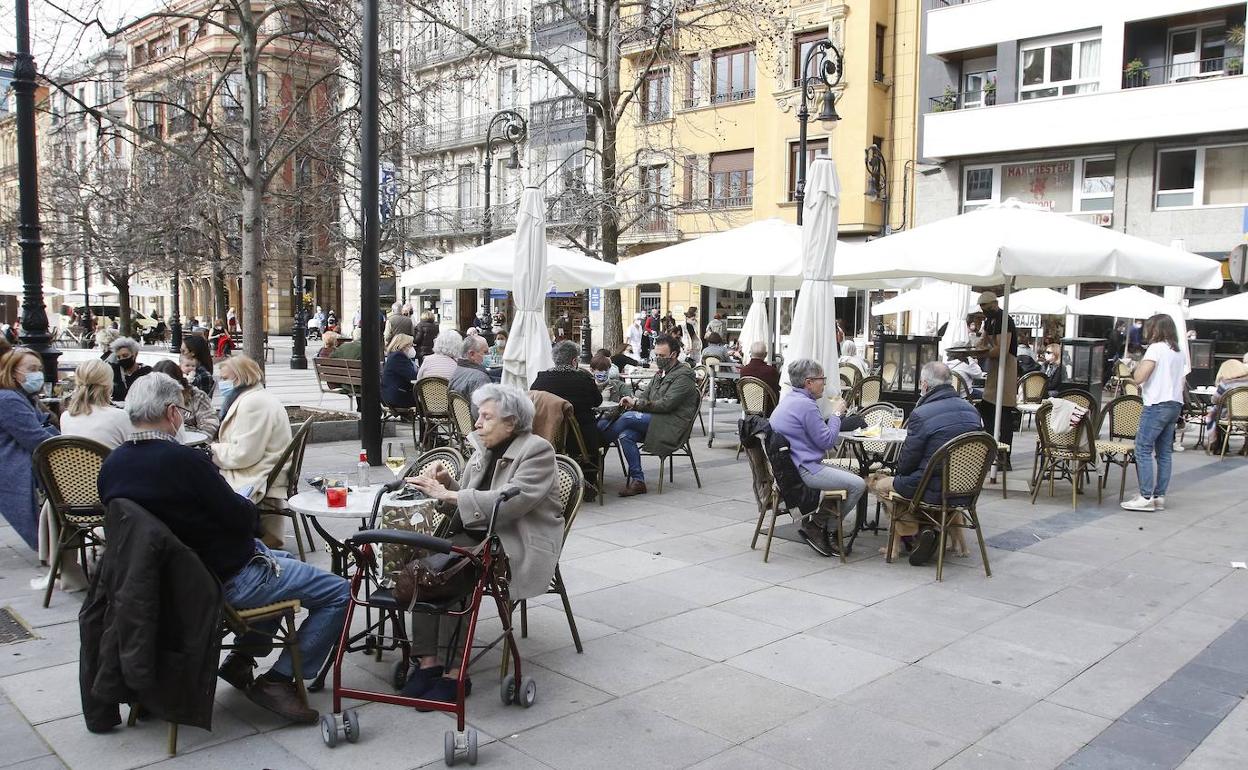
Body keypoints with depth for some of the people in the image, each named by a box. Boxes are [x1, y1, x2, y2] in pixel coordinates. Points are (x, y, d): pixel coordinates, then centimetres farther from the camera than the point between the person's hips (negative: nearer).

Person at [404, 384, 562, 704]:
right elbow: (466, 501, 21)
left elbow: (510, 501, -22)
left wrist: (448, 495, -23)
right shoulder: (483, 449, 16)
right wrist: (446, 483, 0)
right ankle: (428, 660, -20)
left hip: (518, 545, -7)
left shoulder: (538, 450, -7)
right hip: (478, 536, 7)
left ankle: (454, 671, -24)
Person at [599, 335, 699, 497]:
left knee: (629, 417, -26)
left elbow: (666, 404, -15)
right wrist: (631, 402, -3)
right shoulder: (660, 373, 22)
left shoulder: (684, 375, -6)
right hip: (654, 421, 8)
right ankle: (637, 481, -17)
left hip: (671, 425, -8)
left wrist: (637, 403, -15)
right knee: (625, 435, -21)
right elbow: (645, 397, 20)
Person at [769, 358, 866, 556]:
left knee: (848, 476, 20)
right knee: (857, 485, -10)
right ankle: (819, 528, 0)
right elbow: (827, 441, -13)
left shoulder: (790, 399, 15)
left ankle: (815, 523, 15)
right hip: (803, 470, -11)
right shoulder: (805, 405, -18)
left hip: (789, 466, 11)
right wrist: (836, 414, -1)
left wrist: (834, 415, 13)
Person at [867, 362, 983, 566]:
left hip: (934, 491, -8)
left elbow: (905, 464, -12)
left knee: (875, 482, 12)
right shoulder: (972, 410, 3)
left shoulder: (921, 415, -19)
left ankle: (913, 531, 0)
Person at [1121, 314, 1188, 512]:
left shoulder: (1155, 349, -12)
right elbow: (1182, 382, 17)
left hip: (1157, 405, -9)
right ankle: (1160, 496, 12)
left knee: (1143, 450, -6)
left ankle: (1146, 497, -9)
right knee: (1164, 453, 10)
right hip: (1175, 405, 9)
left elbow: (1138, 378, -18)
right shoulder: (1179, 352, 14)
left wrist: (1140, 363, -1)